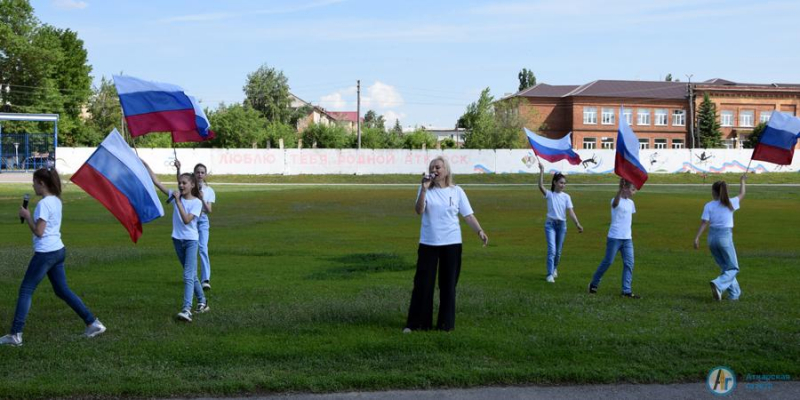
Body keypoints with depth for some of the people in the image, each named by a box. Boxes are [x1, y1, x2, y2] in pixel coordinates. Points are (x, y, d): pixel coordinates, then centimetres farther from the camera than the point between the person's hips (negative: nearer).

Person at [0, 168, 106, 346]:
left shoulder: (43, 204, -17)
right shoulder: (56, 201, 10)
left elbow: (39, 232, -18)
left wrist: (27, 216, -8)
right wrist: (30, 217, 9)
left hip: (45, 253, -9)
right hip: (58, 251, 9)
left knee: (26, 290, 1)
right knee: (62, 290, 14)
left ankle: (15, 335, 2)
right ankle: (93, 323, 11)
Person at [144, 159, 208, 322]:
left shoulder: (197, 202, -10)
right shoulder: (175, 196, 2)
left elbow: (186, 219, -22)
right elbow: (156, 182, -1)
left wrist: (178, 201, -22)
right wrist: (145, 165, -7)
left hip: (191, 240, -5)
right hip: (177, 240, 5)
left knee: (188, 275, -14)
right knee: (191, 275, 15)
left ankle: (186, 310, -22)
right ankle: (202, 302, 29)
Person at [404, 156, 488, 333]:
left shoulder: (457, 191, 1)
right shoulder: (426, 190, 1)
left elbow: (468, 215, 0)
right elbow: (419, 211, -13)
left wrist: (480, 231, -15)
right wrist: (424, 189, -21)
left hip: (451, 243, 0)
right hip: (428, 243, 0)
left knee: (448, 284, 6)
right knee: (423, 283, 1)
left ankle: (446, 323, 16)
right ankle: (416, 323, 9)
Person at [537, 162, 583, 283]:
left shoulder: (566, 197, 3)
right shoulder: (549, 194, -2)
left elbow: (571, 211, -4)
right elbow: (540, 186, -21)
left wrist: (577, 224, -15)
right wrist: (541, 171, -27)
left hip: (562, 224, 3)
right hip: (550, 224, -3)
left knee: (558, 250, 13)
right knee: (551, 249, -15)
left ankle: (554, 268, 38)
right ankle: (550, 274, -13)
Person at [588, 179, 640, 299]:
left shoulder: (631, 203, 12)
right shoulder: (616, 201, -12)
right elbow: (615, 203, -38)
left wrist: (629, 234, 17)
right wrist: (620, 189, -54)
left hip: (627, 239, 7)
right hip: (614, 238, -7)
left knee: (629, 263, -2)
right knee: (608, 262, -1)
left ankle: (626, 290, 0)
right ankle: (594, 284, 16)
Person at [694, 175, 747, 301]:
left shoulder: (709, 205, -2)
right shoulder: (730, 203, -1)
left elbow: (704, 223, -10)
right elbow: (742, 194, 19)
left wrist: (697, 238, -13)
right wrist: (742, 182, 35)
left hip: (712, 237, 3)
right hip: (725, 237, -3)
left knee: (725, 267, 18)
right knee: (733, 268, 5)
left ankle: (734, 293, 21)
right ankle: (718, 285, -22)